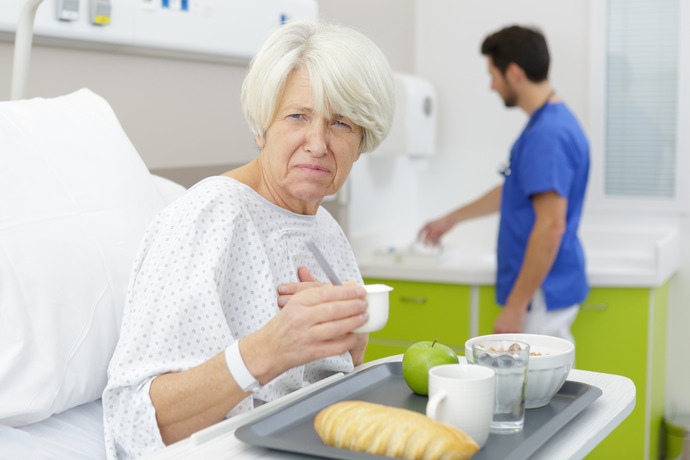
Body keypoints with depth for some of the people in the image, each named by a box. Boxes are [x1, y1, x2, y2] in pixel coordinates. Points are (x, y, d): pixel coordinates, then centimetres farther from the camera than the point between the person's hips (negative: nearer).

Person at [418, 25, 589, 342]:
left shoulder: (548, 135, -21)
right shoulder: (550, 122, 13)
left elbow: (551, 226, -25)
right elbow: (510, 191, 27)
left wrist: (515, 306, -22)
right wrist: (451, 219, 37)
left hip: (541, 296, -10)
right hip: (549, 292, 10)